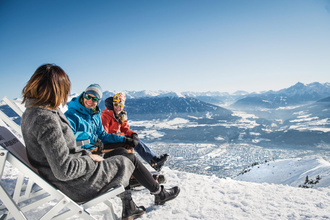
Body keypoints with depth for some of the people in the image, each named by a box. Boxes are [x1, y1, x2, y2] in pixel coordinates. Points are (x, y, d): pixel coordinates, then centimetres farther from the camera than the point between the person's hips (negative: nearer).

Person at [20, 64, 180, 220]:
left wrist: (86, 154, 5)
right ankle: (159, 193, 34)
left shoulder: (30, 113, 3)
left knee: (121, 152, 18)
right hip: (77, 186, -9)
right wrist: (90, 159, -15)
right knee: (129, 159, 8)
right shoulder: (47, 119, -30)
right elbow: (64, 170, -31)